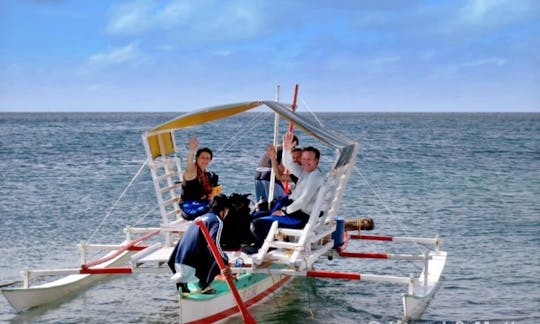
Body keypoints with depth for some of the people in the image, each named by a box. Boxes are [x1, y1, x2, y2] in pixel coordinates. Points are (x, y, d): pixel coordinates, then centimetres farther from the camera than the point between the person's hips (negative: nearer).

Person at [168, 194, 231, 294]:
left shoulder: (200, 218, 22)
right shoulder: (217, 220, -2)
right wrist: (225, 263, -24)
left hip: (178, 264, 8)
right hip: (192, 266, -8)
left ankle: (182, 281, 12)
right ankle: (204, 285, -1)